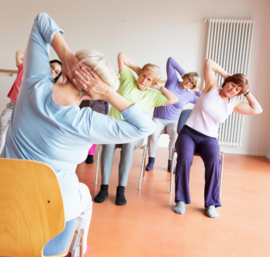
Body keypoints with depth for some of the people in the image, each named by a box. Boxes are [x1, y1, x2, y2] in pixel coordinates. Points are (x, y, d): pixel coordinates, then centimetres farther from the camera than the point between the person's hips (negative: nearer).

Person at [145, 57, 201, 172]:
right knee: (153, 132, -34)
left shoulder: (190, 96, 5)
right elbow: (170, 60, 2)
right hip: (158, 119, -1)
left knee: (175, 134, -34)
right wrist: (182, 73, 0)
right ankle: (151, 160, -15)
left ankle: (171, 162, -17)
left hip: (173, 122, 1)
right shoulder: (173, 80, 1)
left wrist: (197, 91, 4)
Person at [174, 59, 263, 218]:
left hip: (209, 139, 2)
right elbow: (209, 63, 0)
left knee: (214, 161, -32)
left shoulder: (234, 104, 10)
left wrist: (247, 92, 8)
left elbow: (257, 110, 3)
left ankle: (211, 204, -16)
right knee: (184, 158, -34)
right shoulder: (212, 87, 3)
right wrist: (226, 75, 4)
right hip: (188, 133, -2)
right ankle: (181, 200, -18)